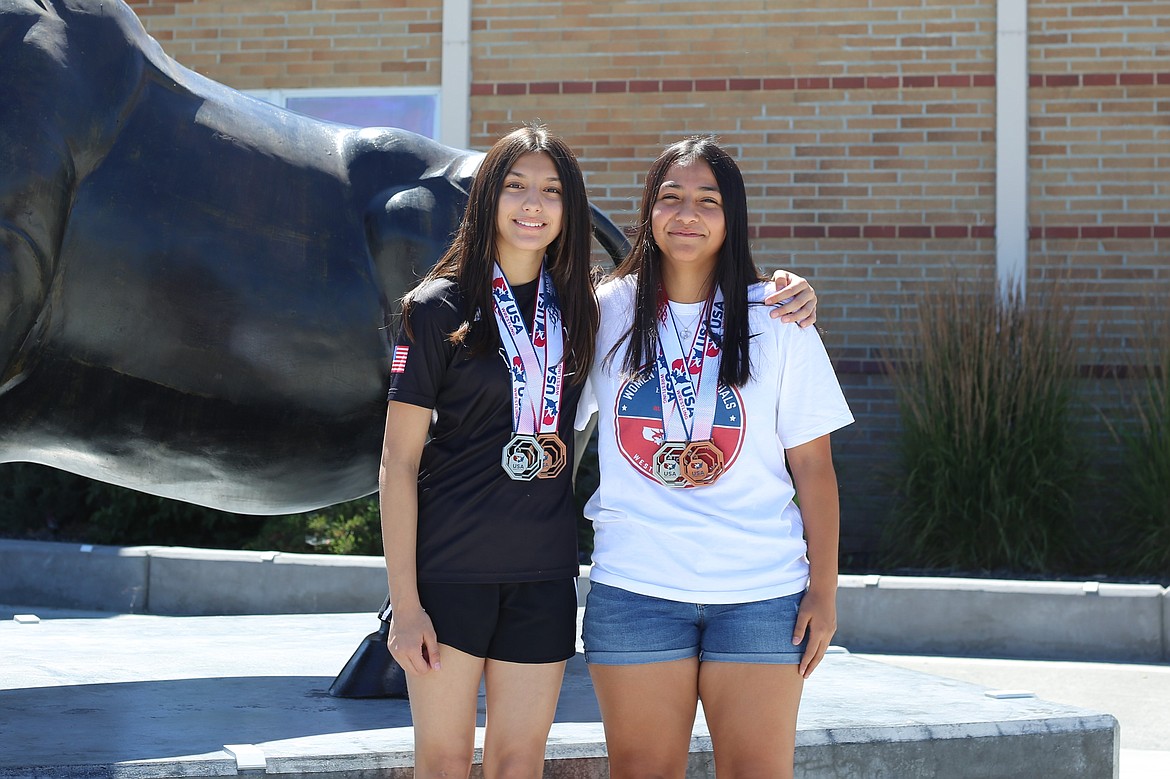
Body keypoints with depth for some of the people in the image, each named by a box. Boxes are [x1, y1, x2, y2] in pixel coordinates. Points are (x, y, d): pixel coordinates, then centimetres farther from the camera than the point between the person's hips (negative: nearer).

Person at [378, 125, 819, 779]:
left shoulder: (585, 311, 7)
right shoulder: (440, 307, -4)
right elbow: (400, 462, -5)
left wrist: (781, 299, -3)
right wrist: (405, 603, -10)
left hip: (543, 577, 3)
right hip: (449, 571, -3)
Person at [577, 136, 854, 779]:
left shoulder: (775, 322, 3)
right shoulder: (609, 311, 6)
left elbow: (812, 466, 3)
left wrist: (823, 591, -2)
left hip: (761, 593, -1)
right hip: (633, 588, 1)